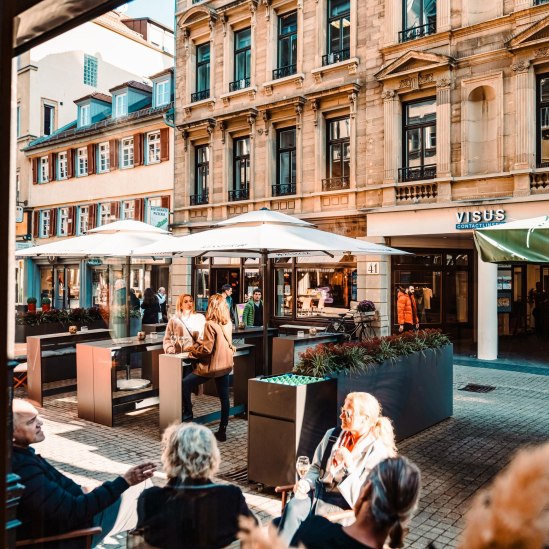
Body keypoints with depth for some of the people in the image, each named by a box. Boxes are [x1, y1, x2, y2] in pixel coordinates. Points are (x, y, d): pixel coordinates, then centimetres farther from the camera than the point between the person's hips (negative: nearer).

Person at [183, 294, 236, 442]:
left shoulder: (210, 324, -17)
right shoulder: (228, 323, 5)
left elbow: (207, 349, -18)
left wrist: (193, 350, -1)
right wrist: (200, 342, 15)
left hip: (212, 365, -7)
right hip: (225, 364, 7)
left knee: (185, 385, 7)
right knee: (224, 397, 10)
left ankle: (187, 416, 11)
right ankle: (222, 431, 17)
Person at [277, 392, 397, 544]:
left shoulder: (378, 452, -13)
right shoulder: (333, 435, 4)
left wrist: (349, 466, -26)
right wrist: (306, 483, -7)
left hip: (344, 506, -5)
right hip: (319, 492, 5)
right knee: (293, 507, -28)